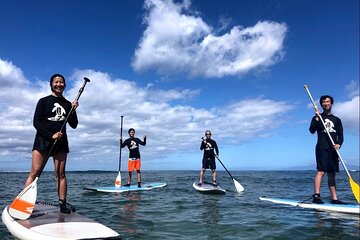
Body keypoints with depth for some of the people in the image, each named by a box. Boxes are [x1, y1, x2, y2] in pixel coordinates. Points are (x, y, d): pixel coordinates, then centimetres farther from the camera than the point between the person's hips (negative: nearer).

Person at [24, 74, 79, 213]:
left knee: (60, 174, 1)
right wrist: (51, 135, -15)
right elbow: (36, 123, -3)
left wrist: (73, 110, -4)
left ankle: (63, 204, 3)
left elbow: (74, 125, 11)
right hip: (43, 140, -2)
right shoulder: (44, 101, 6)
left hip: (61, 142, 3)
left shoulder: (67, 104, 15)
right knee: (34, 173, -10)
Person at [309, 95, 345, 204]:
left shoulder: (337, 120, 18)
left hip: (333, 150, 4)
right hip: (322, 148, -4)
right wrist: (316, 119, -21)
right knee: (321, 171, -15)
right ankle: (316, 196, -19)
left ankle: (334, 198, 10)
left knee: (332, 173, 7)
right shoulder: (317, 117, 8)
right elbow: (312, 131, -8)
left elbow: (341, 135, 10)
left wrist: (339, 144, -9)